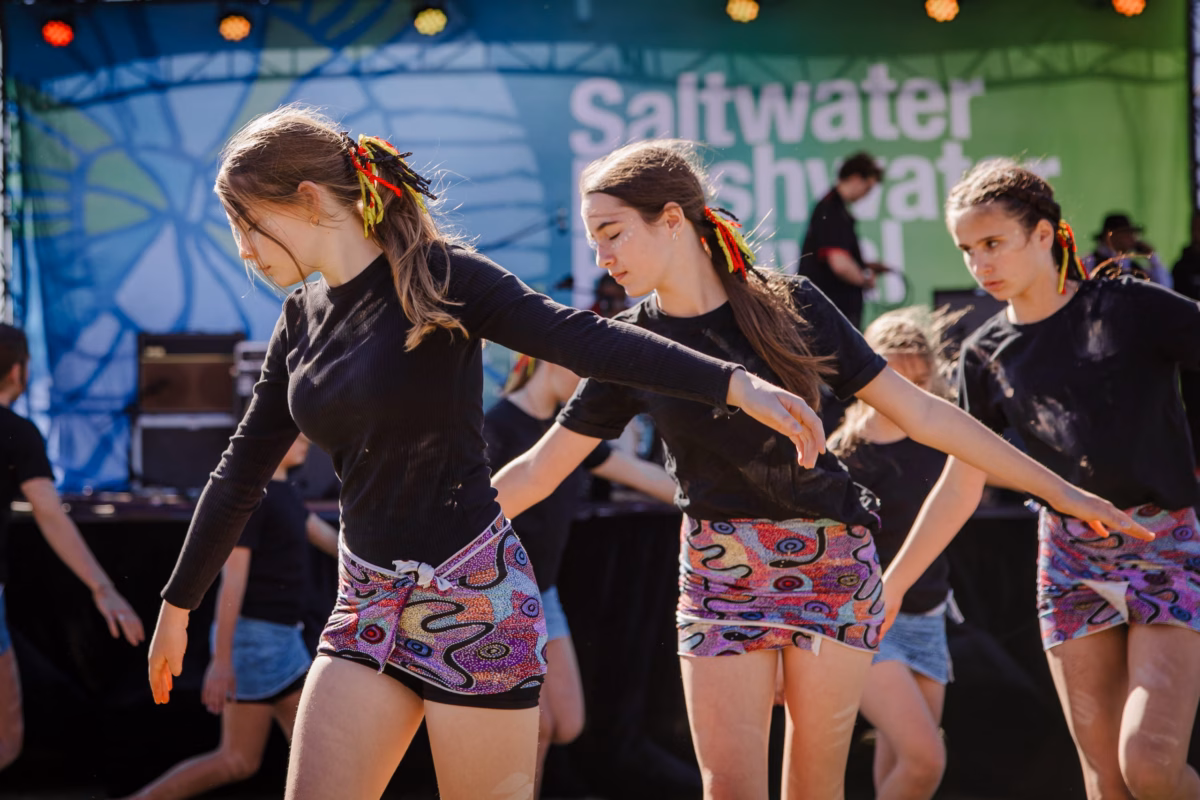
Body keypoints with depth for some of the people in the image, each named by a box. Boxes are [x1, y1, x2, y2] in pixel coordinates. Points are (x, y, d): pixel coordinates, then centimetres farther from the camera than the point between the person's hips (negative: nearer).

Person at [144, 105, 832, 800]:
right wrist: (178, 607, 25)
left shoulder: (436, 278, -10)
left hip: (473, 599, -6)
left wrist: (735, 384, -35)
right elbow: (242, 474, 19)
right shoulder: (304, 319, 10)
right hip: (369, 604, 6)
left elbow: (581, 337, -22)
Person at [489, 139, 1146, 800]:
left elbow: (919, 411, 1)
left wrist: (1057, 489, 0)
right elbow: (537, 472, 6)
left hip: (833, 566, -1)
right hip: (719, 574, 1)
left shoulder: (788, 305, -3)